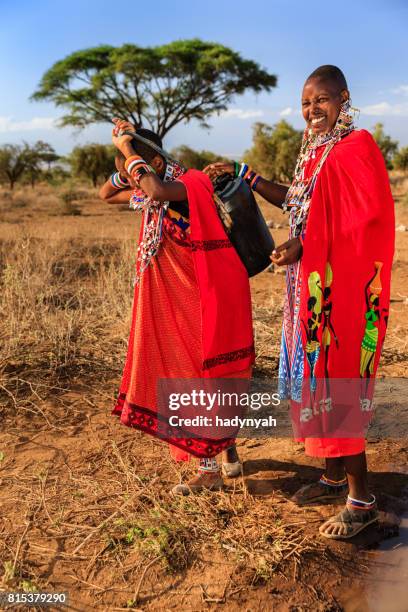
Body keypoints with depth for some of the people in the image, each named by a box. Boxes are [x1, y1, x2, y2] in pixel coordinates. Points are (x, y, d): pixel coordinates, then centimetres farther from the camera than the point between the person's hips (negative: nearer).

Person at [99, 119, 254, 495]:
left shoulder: (192, 183, -17)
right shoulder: (150, 197, 8)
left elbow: (158, 189, -39)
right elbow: (106, 195, 21)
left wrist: (127, 149, -24)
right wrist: (125, 165, 4)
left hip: (212, 296, -8)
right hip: (180, 301, 8)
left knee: (202, 374, 0)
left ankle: (210, 470, 14)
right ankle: (228, 454, 29)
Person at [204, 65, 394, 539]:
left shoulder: (356, 149, -12)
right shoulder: (316, 152, 15)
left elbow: (366, 222, -18)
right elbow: (296, 202, 25)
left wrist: (305, 245, -17)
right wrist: (244, 175, 21)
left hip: (343, 286, -9)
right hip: (313, 286, 9)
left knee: (337, 385, -5)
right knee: (315, 378, 13)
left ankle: (361, 499, 8)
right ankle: (334, 477, 28)